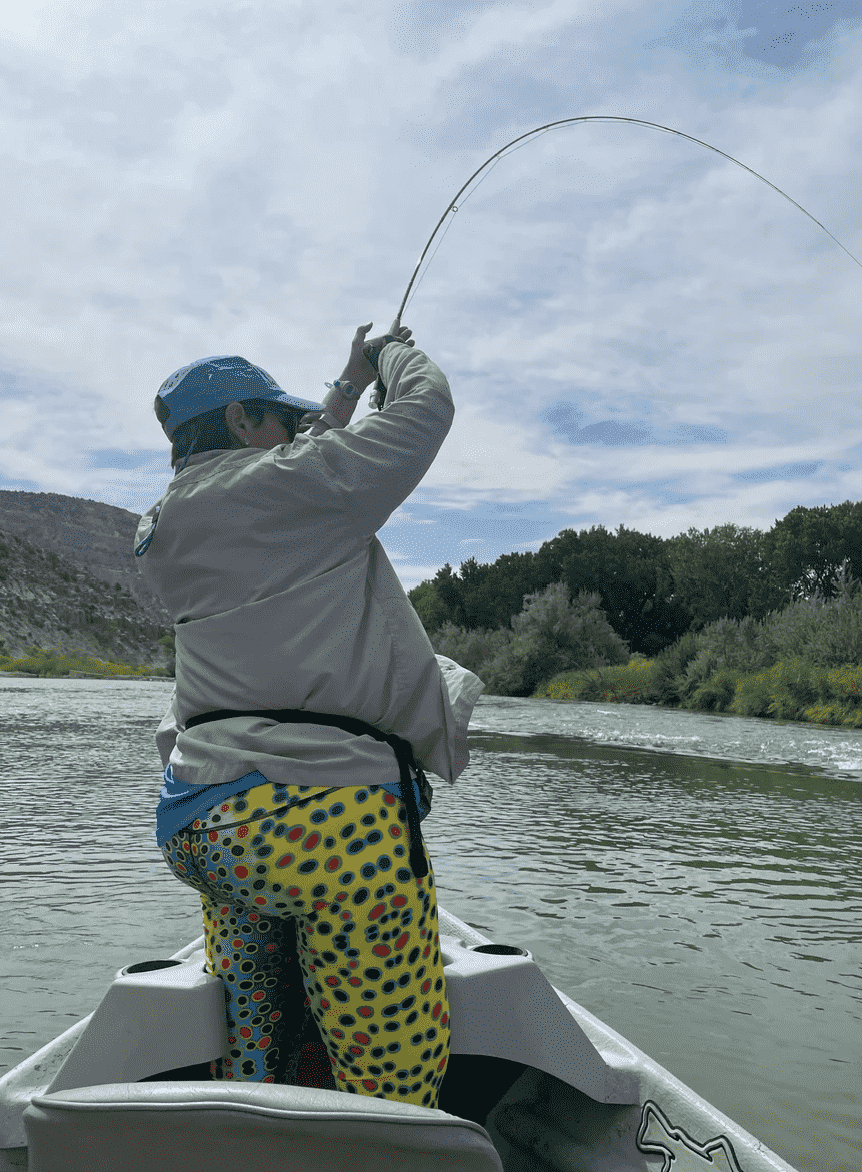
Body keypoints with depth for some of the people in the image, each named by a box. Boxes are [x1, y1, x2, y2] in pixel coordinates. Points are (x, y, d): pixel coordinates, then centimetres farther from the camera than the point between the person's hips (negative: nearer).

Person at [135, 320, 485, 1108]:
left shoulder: (169, 531, 17)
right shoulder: (287, 483, -6)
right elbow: (426, 408, 3)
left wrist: (351, 386, 39)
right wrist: (392, 350, 25)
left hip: (198, 824, 9)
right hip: (322, 810, -9)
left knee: (250, 1058, 20)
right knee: (397, 1082, 1)